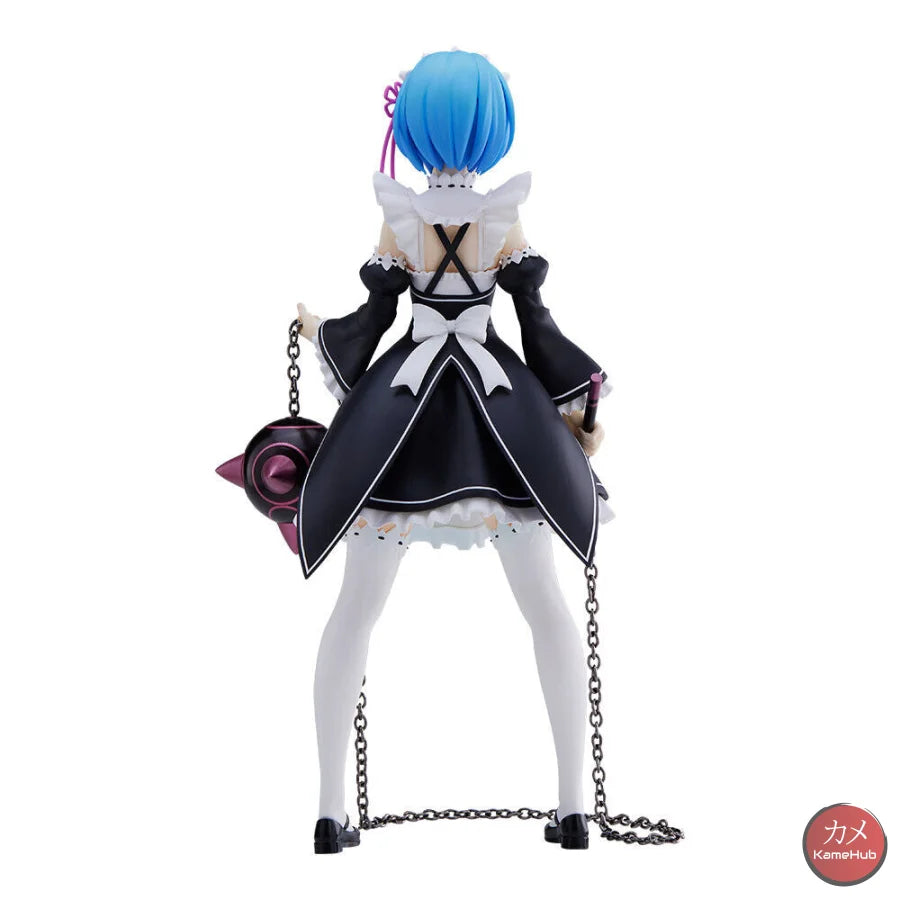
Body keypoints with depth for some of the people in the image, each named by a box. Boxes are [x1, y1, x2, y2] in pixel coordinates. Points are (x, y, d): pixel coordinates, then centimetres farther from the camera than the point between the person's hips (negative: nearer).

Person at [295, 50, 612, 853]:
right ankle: (575, 806, 8)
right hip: (500, 413, 0)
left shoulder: (398, 219, -6)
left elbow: (372, 321, -1)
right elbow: (537, 325, -2)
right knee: (546, 604, 11)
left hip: (401, 410, 0)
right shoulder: (506, 219, -5)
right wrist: (576, 410, 10)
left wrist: (318, 331, 20)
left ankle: (333, 810, 7)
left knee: (358, 607, 8)